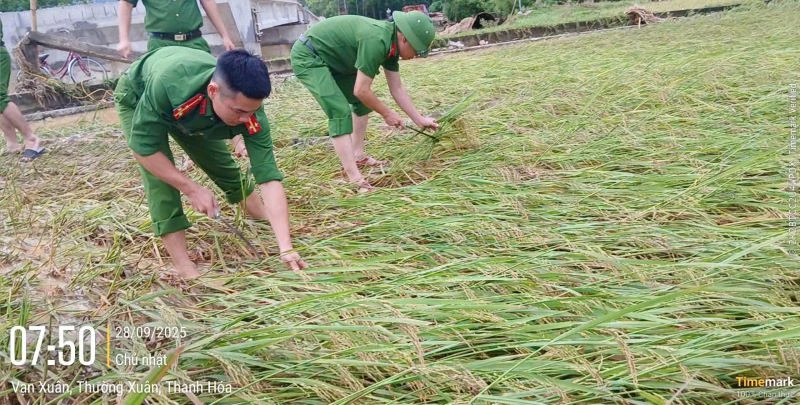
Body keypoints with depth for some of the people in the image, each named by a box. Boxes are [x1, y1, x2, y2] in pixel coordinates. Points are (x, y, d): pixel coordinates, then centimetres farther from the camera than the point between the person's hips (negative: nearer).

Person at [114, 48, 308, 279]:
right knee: (160, 179, -19)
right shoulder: (167, 84, -47)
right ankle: (184, 268, -9)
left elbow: (269, 178, -37)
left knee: (221, 164, 8)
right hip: (137, 98, -3)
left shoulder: (248, 108, -36)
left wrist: (286, 248, -43)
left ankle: (269, 217, 32)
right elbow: (143, 147, -33)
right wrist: (192, 189, -32)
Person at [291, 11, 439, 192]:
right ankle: (353, 177, -20)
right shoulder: (376, 40, -29)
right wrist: (386, 113, -11)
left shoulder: (391, 43, 0)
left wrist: (420, 120, 9)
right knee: (340, 111, -20)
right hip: (307, 57, -10)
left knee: (362, 101, 14)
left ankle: (358, 155, 21)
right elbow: (361, 90, -25)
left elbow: (397, 89, 9)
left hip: (331, 59, 10)